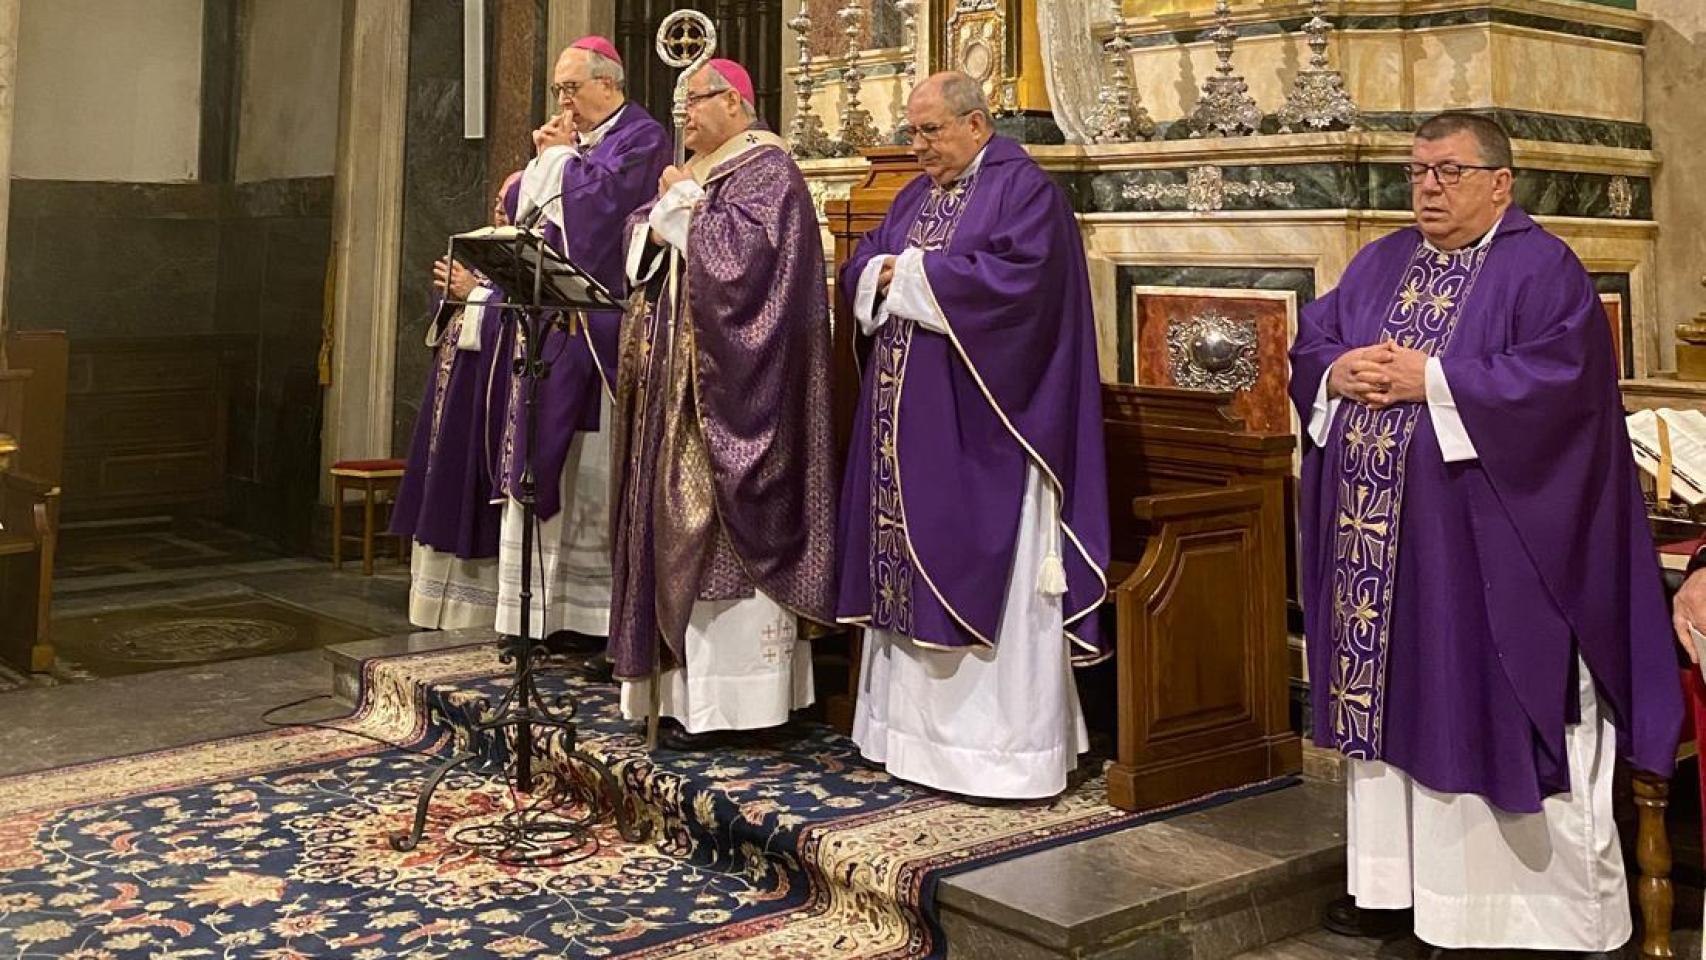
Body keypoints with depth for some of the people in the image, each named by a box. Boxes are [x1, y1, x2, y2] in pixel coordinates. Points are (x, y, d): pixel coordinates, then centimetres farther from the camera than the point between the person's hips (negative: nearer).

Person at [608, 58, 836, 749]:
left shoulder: (766, 169, -6)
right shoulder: (693, 172, 21)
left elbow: (744, 247, -21)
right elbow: (639, 243, 16)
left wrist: (684, 206, -10)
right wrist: (659, 222, -4)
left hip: (728, 383, -9)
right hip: (679, 380, 9)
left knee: (721, 522, -10)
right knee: (679, 518, 7)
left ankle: (729, 696, -6)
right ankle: (691, 683, 12)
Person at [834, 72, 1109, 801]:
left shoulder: (1025, 189, -6)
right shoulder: (915, 196, 18)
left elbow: (1018, 277, -21)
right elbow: (860, 269, 15)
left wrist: (910, 273, -13)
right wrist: (884, 272, -10)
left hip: (980, 429, -8)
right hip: (911, 424, 8)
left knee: (982, 575, -6)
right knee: (913, 568, 10)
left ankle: (1000, 743, 0)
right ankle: (917, 724, 19)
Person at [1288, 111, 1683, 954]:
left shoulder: (1541, 269, -6)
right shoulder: (1378, 265, 15)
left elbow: (1558, 378, -19)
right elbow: (1309, 345, 13)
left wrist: (1430, 380, -19)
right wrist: (1340, 373, -9)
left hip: (1481, 543, -6)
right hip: (1378, 536, 7)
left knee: (1487, 711, -2)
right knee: (1394, 703, 12)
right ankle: (1397, 878, 24)